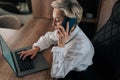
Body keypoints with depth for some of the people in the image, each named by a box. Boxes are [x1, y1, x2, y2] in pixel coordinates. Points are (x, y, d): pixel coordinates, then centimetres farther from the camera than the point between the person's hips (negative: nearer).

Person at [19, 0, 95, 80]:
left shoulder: (80, 46, -35)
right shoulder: (63, 30, -15)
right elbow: (49, 37, 5)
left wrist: (61, 45, -38)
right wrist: (36, 48, -10)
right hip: (65, 68, 6)